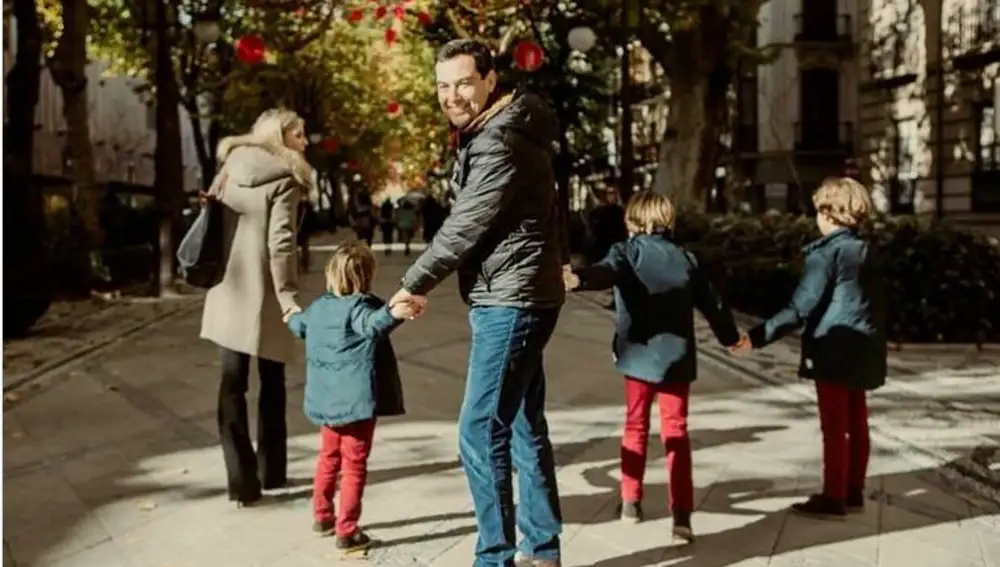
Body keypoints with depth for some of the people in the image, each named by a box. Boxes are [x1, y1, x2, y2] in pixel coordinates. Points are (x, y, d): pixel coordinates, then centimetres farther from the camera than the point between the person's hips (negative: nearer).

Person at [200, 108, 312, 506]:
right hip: (264, 296, -4)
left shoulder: (230, 169, 9)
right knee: (272, 384, 12)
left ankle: (242, 481, 2)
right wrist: (288, 295, -20)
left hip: (230, 293, 5)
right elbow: (280, 242, -18)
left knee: (232, 385, 5)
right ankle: (271, 472, 21)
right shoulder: (283, 178, -9)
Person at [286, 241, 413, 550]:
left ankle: (322, 516, 36)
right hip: (356, 400, -7)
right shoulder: (360, 305, -14)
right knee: (354, 466, 0)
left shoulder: (319, 306, 10)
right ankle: (347, 531, 3)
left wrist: (291, 315, 54)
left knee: (329, 457, 24)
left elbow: (300, 325, 31)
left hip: (327, 399, 8)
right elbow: (371, 325, -37)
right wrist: (392, 314, -56)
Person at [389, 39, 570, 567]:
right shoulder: (490, 132, 14)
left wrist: (413, 284, -5)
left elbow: (463, 229, -18)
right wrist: (558, 258, 31)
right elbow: (546, 203, 23)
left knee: (481, 432, -9)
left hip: (510, 302, -11)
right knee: (524, 428, 14)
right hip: (514, 299, 11)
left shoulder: (499, 144, -19)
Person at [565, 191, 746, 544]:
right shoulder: (685, 258, 11)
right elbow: (711, 303, 19)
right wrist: (730, 336, 36)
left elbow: (607, 271, -24)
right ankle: (682, 516, -6)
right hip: (676, 356, 2)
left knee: (636, 427, 15)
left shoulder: (628, 251, 0)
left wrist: (579, 279, -43)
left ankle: (631, 502, 24)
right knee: (676, 433, 3)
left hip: (639, 355, -2)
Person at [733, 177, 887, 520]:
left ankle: (833, 499, 3)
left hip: (834, 352, -8)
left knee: (834, 428, -2)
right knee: (856, 425, 14)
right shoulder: (866, 252, 9)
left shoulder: (827, 252, -15)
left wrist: (758, 337, -21)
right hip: (862, 350, 8)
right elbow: (877, 305, 15)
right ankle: (853, 493, 23)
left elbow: (801, 308, -20)